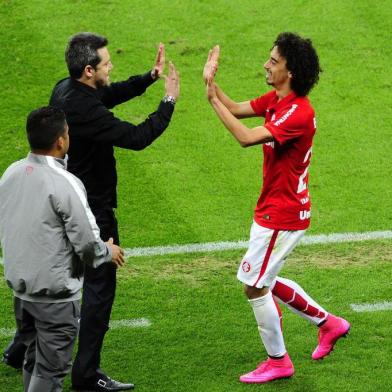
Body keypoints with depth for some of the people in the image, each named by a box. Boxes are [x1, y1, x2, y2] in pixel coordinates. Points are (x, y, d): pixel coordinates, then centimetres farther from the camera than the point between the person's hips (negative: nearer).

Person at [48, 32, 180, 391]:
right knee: (99, 285, -1)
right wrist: (169, 101, -17)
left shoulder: (66, 90, 0)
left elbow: (110, 95, 16)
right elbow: (137, 137, -28)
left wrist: (150, 77, 7)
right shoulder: (84, 109, -29)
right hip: (92, 210, -10)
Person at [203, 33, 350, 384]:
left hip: (282, 216, -10)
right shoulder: (275, 100, 3)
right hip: (273, 210, 10)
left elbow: (246, 137, -33)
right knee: (264, 282, 21)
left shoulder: (299, 113, -26)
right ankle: (328, 323, 33)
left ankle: (278, 361, 17)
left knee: (255, 287, 0)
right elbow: (236, 109, 8)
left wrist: (213, 100, -29)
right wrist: (211, 82, -8)